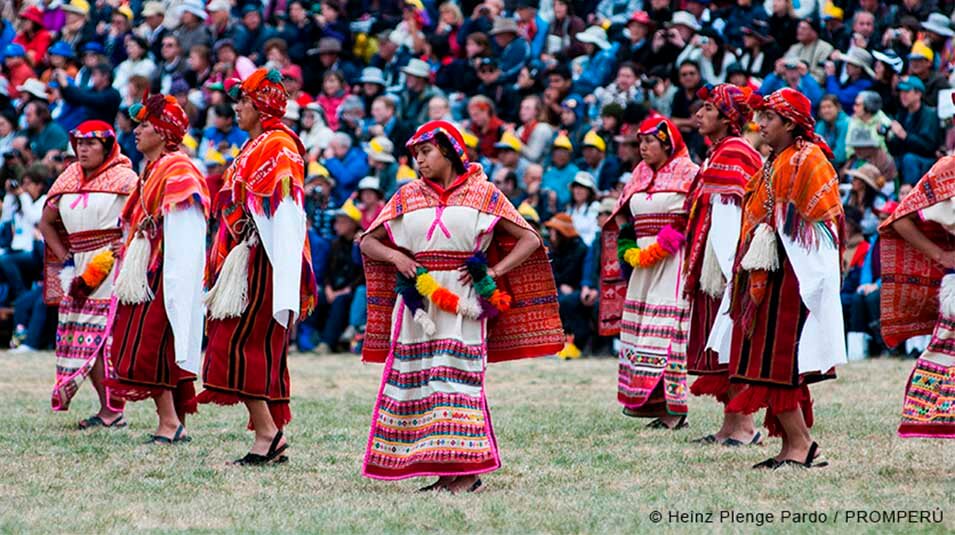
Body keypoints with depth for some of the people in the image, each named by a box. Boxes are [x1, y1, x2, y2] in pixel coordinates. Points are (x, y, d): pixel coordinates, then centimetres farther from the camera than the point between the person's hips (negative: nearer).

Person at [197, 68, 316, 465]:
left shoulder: (278, 148, -12)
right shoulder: (256, 146, 18)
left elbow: (282, 217, -19)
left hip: (262, 265, -10)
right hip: (245, 265, 10)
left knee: (238, 346, -12)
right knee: (265, 351, 8)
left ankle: (268, 433, -11)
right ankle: (273, 439, 9)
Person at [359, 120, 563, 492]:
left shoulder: (483, 193, 5)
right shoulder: (408, 196, 12)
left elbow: (530, 240, 4)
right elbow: (368, 241, 15)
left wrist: (493, 273, -5)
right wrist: (395, 257, -4)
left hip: (463, 302, -3)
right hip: (418, 300, 3)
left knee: (459, 375, -10)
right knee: (415, 376, -1)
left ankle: (467, 469, -8)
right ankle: (446, 473, 3)